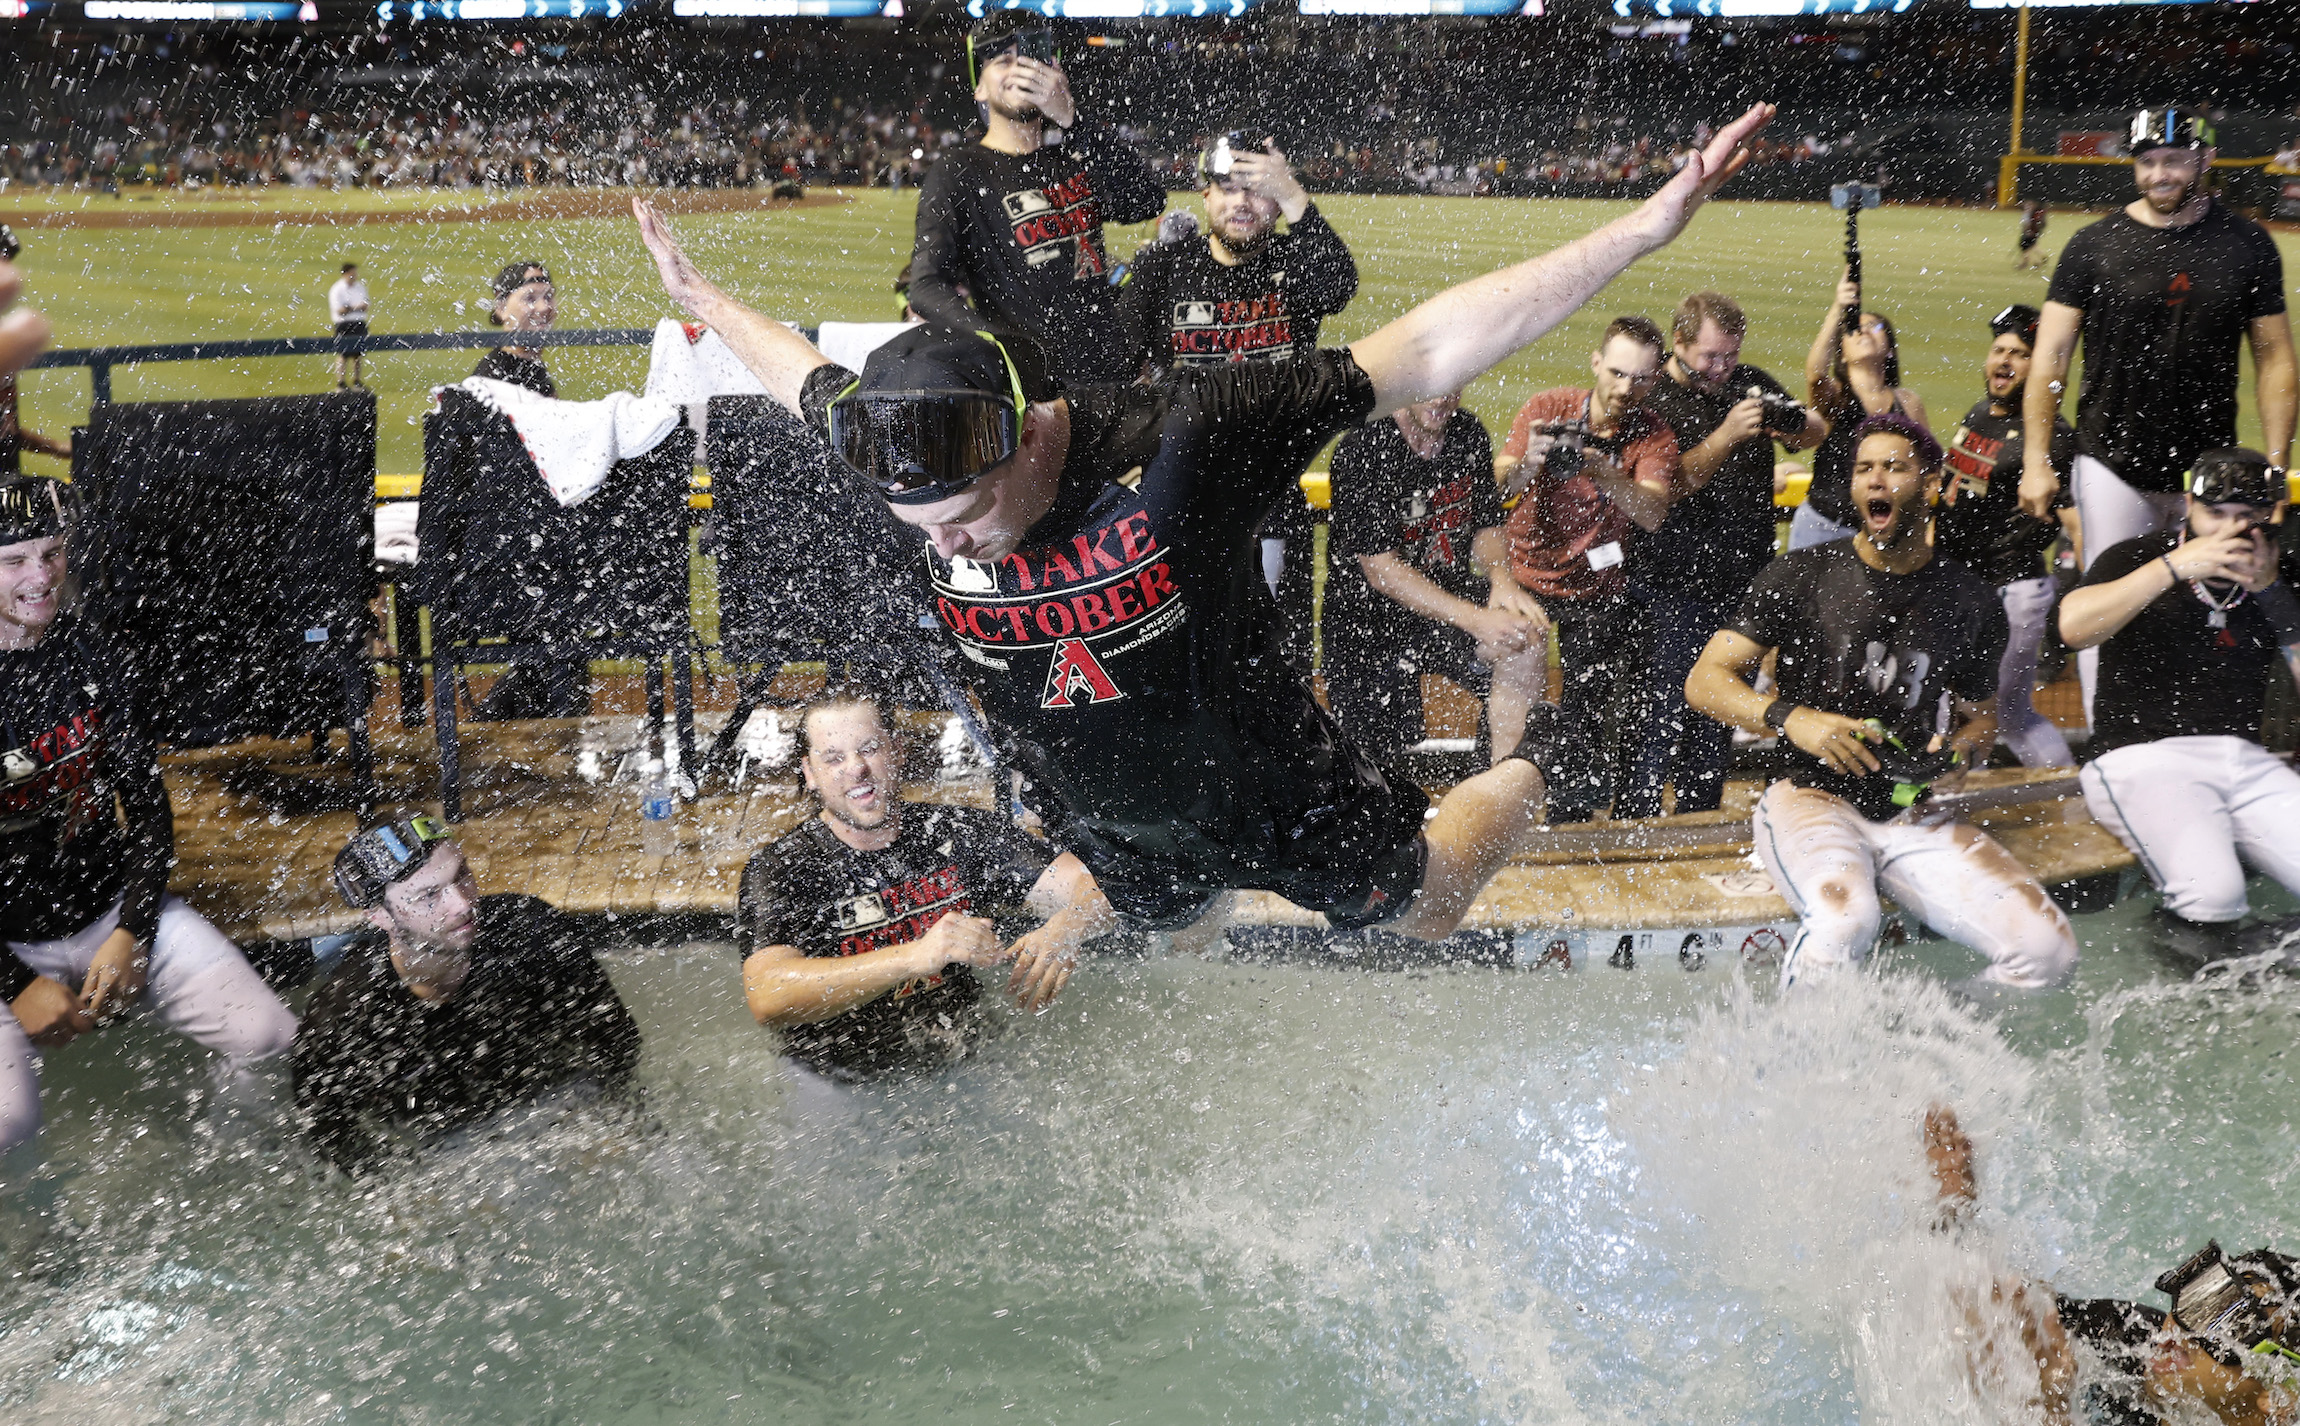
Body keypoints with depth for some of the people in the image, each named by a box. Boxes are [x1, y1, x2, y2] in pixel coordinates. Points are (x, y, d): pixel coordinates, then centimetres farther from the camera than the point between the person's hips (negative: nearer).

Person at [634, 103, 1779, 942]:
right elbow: (810, 381, 2)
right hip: (1111, 837, 4)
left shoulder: (1178, 441, -36)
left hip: (1273, 791, -4)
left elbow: (1433, 349, -32)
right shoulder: (905, 458, -23)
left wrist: (1646, 227, -34)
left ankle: (1534, 765, 51)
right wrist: (699, 297, 17)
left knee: (1421, 911, 22)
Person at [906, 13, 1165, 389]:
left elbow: (1149, 202, -4)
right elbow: (927, 288, -9)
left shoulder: (1076, 159, 16)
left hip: (1117, 376, 4)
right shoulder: (959, 174, 3)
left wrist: (1072, 119, -13)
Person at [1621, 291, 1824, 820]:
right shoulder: (1651, 399, -9)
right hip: (1677, 583, -6)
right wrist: (1728, 435, -29)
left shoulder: (1749, 381, 8)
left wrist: (1794, 425, -9)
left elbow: (1819, 432, 14)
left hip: (1744, 577, 6)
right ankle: (1633, 821, 1)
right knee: (1666, 709, -7)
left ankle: (1701, 818, 23)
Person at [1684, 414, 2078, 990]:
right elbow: (1705, 681, -2)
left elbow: (1982, 715, 23)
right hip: (1811, 797, -4)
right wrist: (1790, 718, -20)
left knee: (2048, 948, -16)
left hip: (1910, 816, 4)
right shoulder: (1802, 576, 0)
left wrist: (1954, 752, -1)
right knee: (1845, 922, -37)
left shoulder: (1971, 603, 9)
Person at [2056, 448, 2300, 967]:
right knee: (2212, 893, -32)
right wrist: (2175, 566, -18)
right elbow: (2074, 627, -16)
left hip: (2246, 761, 5)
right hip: (2143, 757, -5)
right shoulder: (2137, 558, 5)